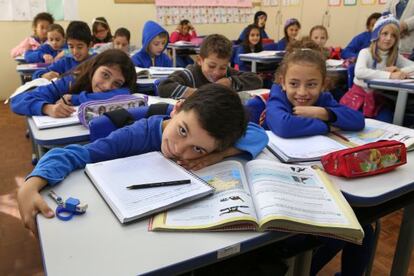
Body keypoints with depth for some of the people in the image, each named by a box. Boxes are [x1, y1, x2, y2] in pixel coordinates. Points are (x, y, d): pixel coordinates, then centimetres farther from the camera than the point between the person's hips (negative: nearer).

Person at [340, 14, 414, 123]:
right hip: (360, 95, -3)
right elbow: (359, 72, -31)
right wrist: (389, 75, -34)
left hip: (380, 98, 4)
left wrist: (400, 71, -19)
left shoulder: (396, 57, 6)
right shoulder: (365, 52, -11)